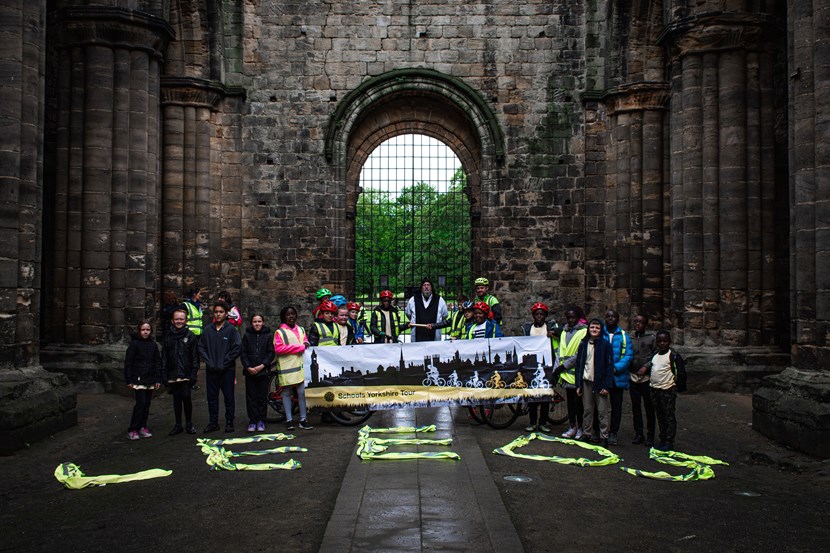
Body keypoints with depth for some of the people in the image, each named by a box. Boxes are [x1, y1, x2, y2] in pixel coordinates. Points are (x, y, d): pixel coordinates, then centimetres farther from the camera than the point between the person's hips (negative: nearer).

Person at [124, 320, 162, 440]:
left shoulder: (153, 344, 9)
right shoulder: (134, 344, -4)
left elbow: (158, 362, 13)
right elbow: (128, 363, -3)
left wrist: (158, 379, 8)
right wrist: (129, 380, -7)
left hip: (150, 380, 5)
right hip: (138, 379, -5)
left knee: (147, 404, 7)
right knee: (141, 403, -11)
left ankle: (142, 427, 17)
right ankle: (132, 430, -5)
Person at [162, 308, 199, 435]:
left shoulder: (190, 336, 0)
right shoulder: (168, 337, 7)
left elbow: (195, 356, -1)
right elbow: (164, 357, 8)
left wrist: (193, 373, -8)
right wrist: (164, 375, 2)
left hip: (186, 374, -3)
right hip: (172, 375, 3)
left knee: (186, 398, -4)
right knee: (176, 399, 10)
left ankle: (189, 423, 12)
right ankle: (178, 425, 19)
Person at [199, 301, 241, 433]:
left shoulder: (231, 329, -4)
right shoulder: (207, 330, 6)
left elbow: (237, 348, -9)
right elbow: (201, 347, 6)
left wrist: (224, 363, -12)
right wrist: (209, 362, -6)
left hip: (227, 370, -3)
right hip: (211, 370, 3)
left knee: (229, 397, 4)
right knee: (212, 397, 9)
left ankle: (229, 422, 13)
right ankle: (213, 423, 18)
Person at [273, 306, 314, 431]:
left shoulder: (301, 330, 16)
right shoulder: (279, 332, -2)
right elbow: (278, 348, -14)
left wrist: (306, 345, -2)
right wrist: (299, 347, -12)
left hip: (300, 366, 4)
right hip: (286, 368, -3)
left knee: (302, 393, 1)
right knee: (287, 393, 4)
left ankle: (303, 419, 9)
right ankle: (289, 420, 11)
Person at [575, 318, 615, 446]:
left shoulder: (606, 345, -2)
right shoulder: (583, 345, 9)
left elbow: (610, 366, -4)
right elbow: (578, 365, 11)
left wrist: (607, 386, -11)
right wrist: (578, 385, 5)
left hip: (600, 383, -3)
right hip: (586, 382, 3)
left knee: (603, 411, -2)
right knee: (587, 410, 7)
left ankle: (604, 436, 4)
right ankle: (587, 434, 17)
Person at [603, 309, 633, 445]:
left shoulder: (623, 335, 2)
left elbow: (628, 355, -3)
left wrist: (617, 368, -16)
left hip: (617, 377, -1)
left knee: (616, 406, 5)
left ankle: (613, 433, 14)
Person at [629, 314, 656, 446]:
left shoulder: (651, 338, -2)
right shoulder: (629, 338, 8)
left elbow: (656, 356, -5)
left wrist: (646, 367, -15)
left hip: (646, 377, -3)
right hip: (633, 377, 3)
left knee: (649, 407, 3)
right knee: (635, 407, 9)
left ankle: (650, 436, 11)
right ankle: (638, 434, 19)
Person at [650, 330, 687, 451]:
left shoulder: (673, 355, -10)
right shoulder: (655, 355, 10)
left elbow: (681, 372, -10)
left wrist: (679, 386, -7)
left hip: (668, 390, -7)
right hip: (655, 390, 7)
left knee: (669, 416, -1)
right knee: (660, 416, 13)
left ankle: (669, 442, 3)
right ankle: (663, 440, 22)